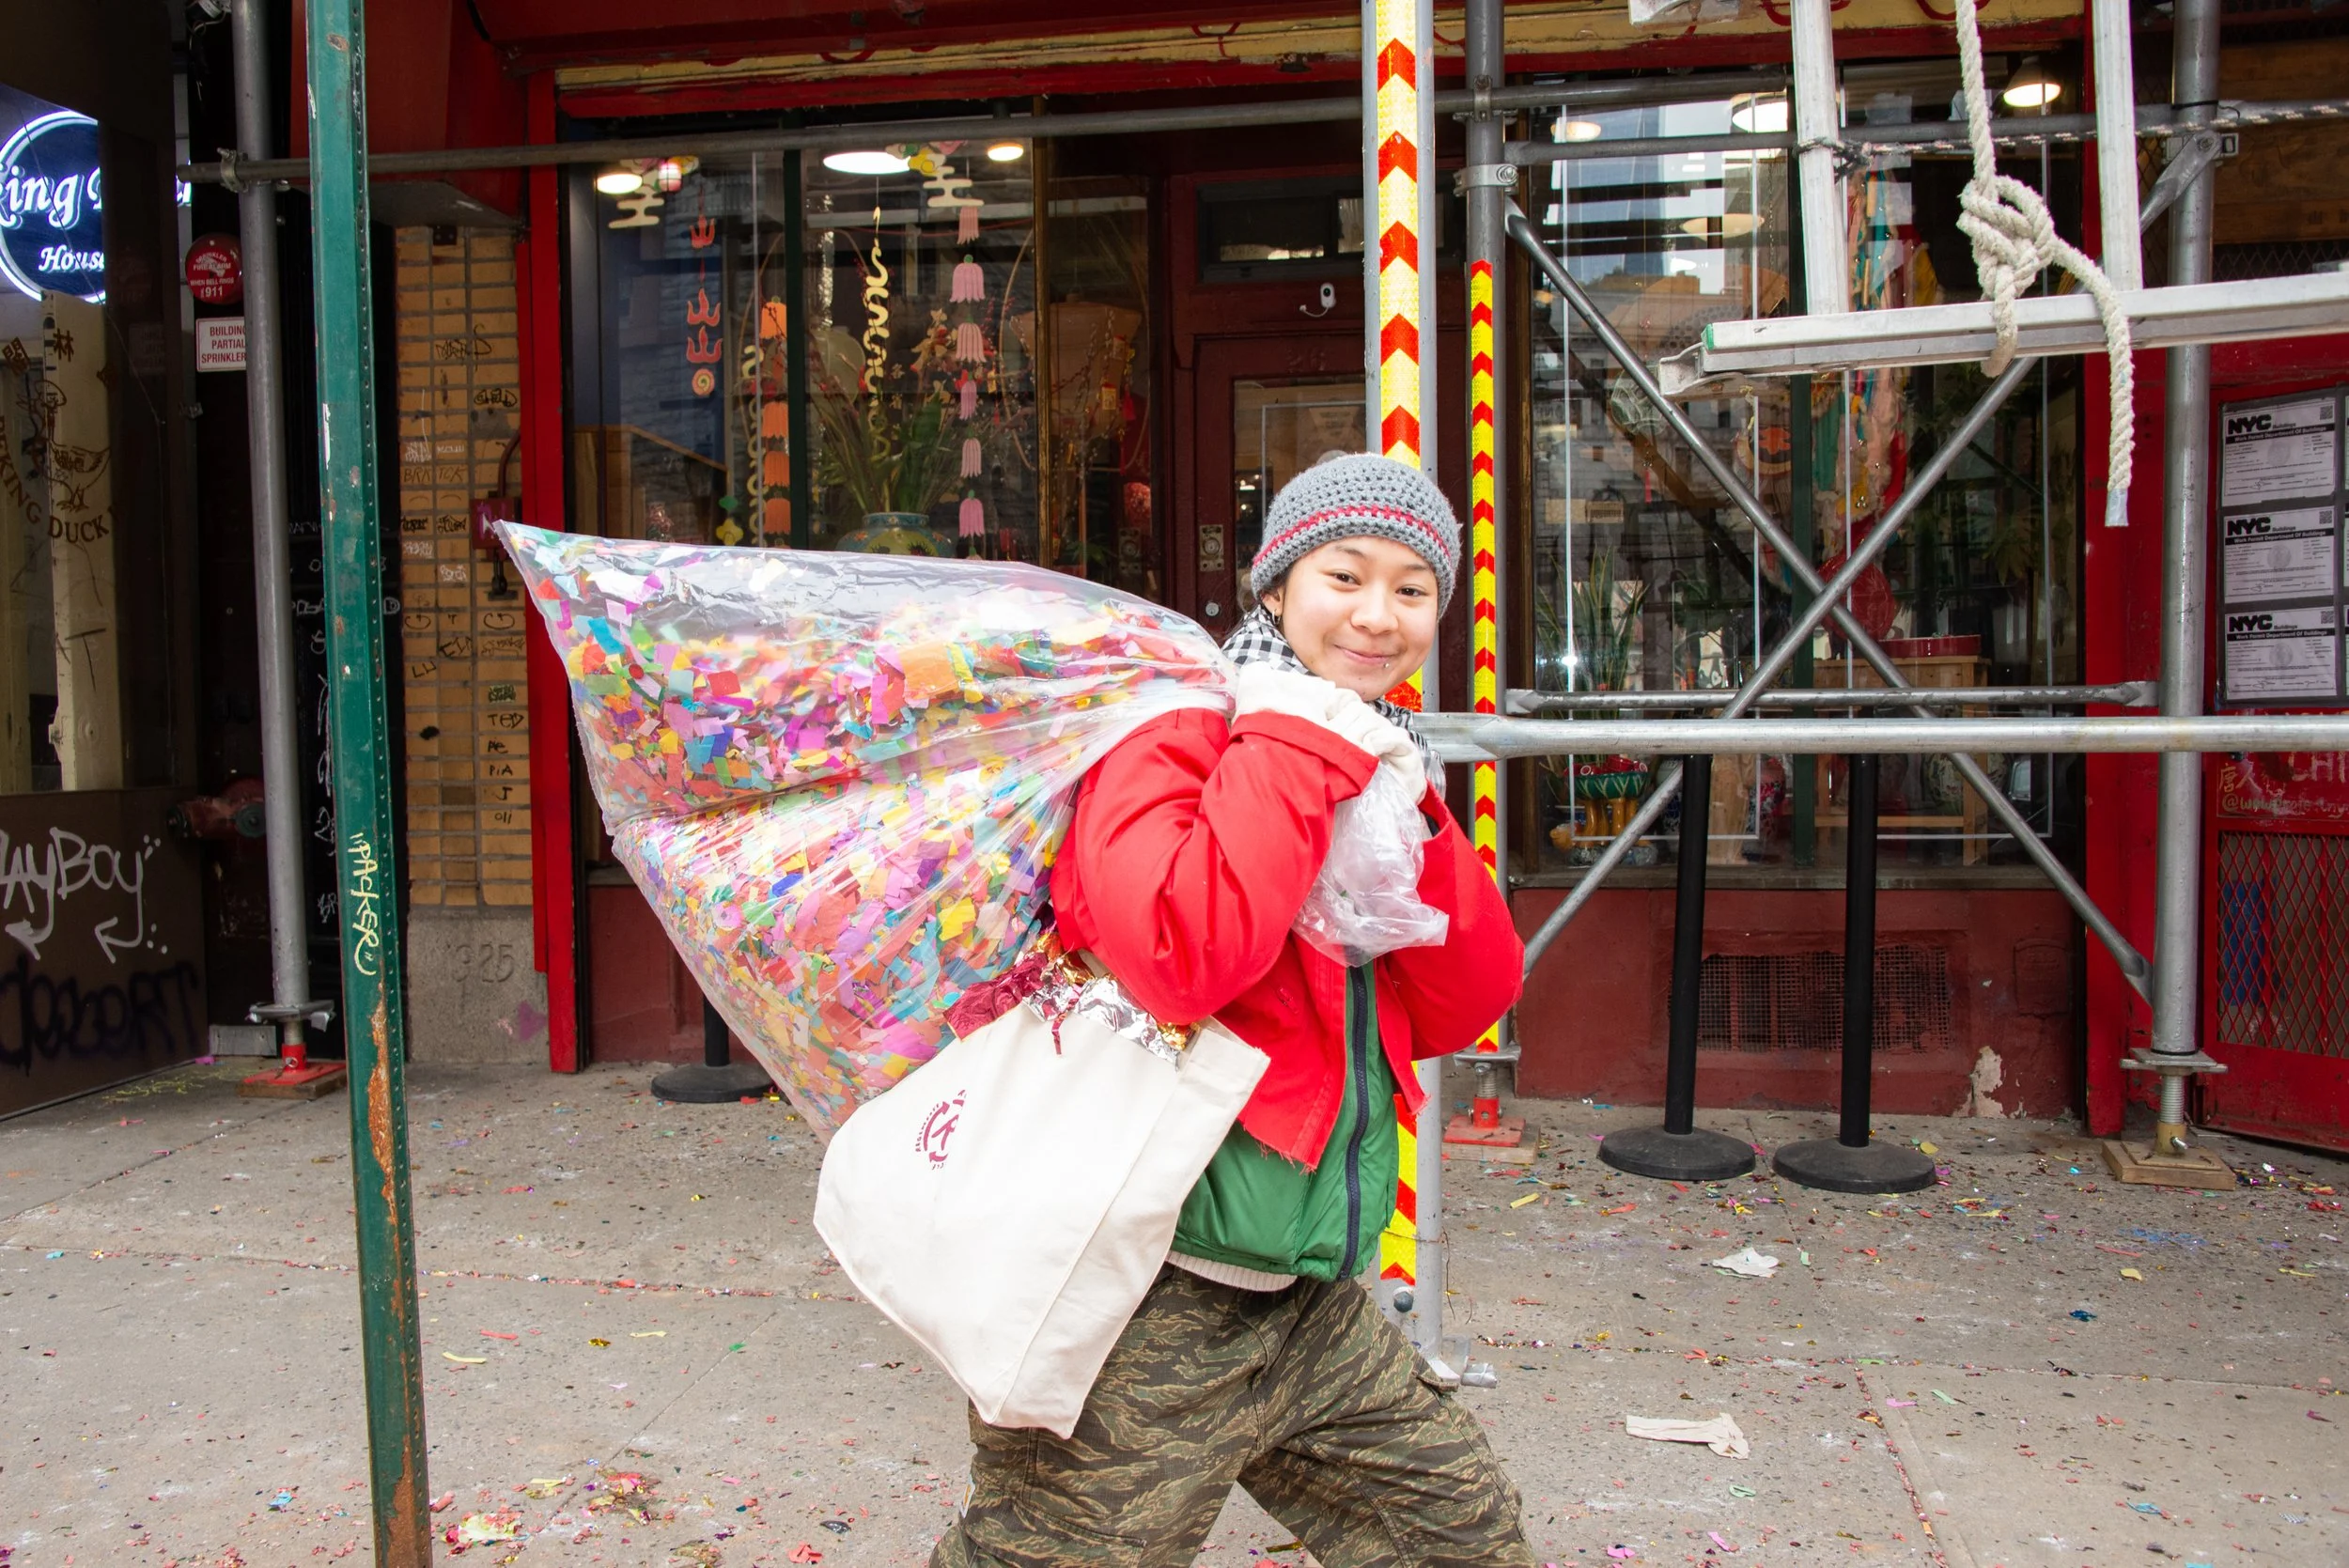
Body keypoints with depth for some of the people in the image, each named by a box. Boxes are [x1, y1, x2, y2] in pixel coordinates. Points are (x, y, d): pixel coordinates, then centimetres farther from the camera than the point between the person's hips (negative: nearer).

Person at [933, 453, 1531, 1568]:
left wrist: (1412, 825, -9)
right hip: (1146, 1310, -8)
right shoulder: (1178, 732, -14)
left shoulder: (1374, 768, 11)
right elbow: (1184, 954, -33)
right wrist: (1298, 739, -23)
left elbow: (1461, 1011, 5)